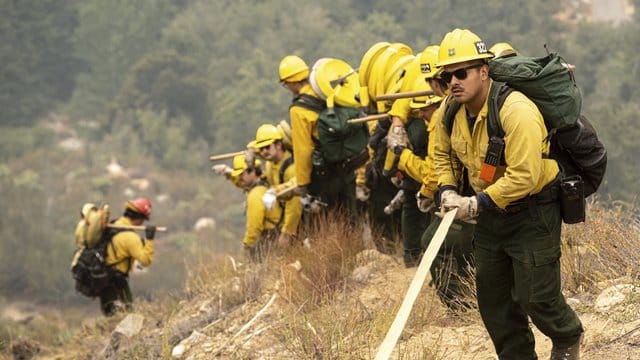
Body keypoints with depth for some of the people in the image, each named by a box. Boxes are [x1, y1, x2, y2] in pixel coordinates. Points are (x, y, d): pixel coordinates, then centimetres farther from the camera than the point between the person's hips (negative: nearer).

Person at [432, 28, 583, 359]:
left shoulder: (516, 110, -28)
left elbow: (524, 176, -31)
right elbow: (443, 154, 16)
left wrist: (478, 204, -26)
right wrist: (447, 190, -3)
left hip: (533, 212, -7)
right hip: (490, 213, 7)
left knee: (537, 297, -5)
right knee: (493, 298, 11)